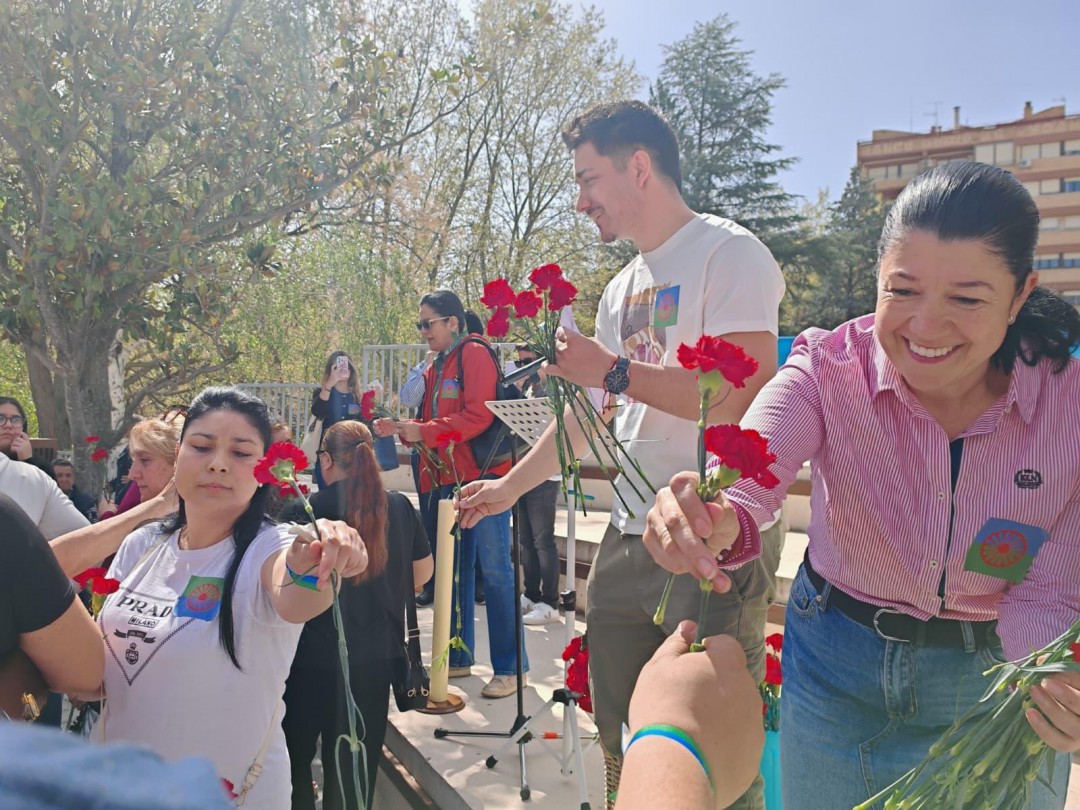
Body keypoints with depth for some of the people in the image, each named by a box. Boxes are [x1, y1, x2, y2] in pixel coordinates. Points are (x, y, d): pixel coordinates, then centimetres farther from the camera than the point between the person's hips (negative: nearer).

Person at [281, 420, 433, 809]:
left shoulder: (302, 511, -14)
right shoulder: (400, 507, -2)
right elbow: (424, 570, 10)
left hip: (314, 657, -3)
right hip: (377, 655, 3)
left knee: (294, 755, 21)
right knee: (358, 762, 17)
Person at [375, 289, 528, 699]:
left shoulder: (474, 355, -7)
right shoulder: (434, 369, 18)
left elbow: (477, 416, -18)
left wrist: (423, 432, -17)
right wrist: (401, 428, 4)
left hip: (482, 477, -9)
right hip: (444, 480, 9)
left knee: (494, 569, -4)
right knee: (454, 569, 14)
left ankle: (509, 667, 5)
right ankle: (458, 658, 25)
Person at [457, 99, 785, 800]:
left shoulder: (729, 253, -8)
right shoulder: (623, 288, 17)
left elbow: (745, 397, -20)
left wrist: (614, 370, -15)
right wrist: (510, 486, 26)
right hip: (629, 536, 8)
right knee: (623, 742, 16)